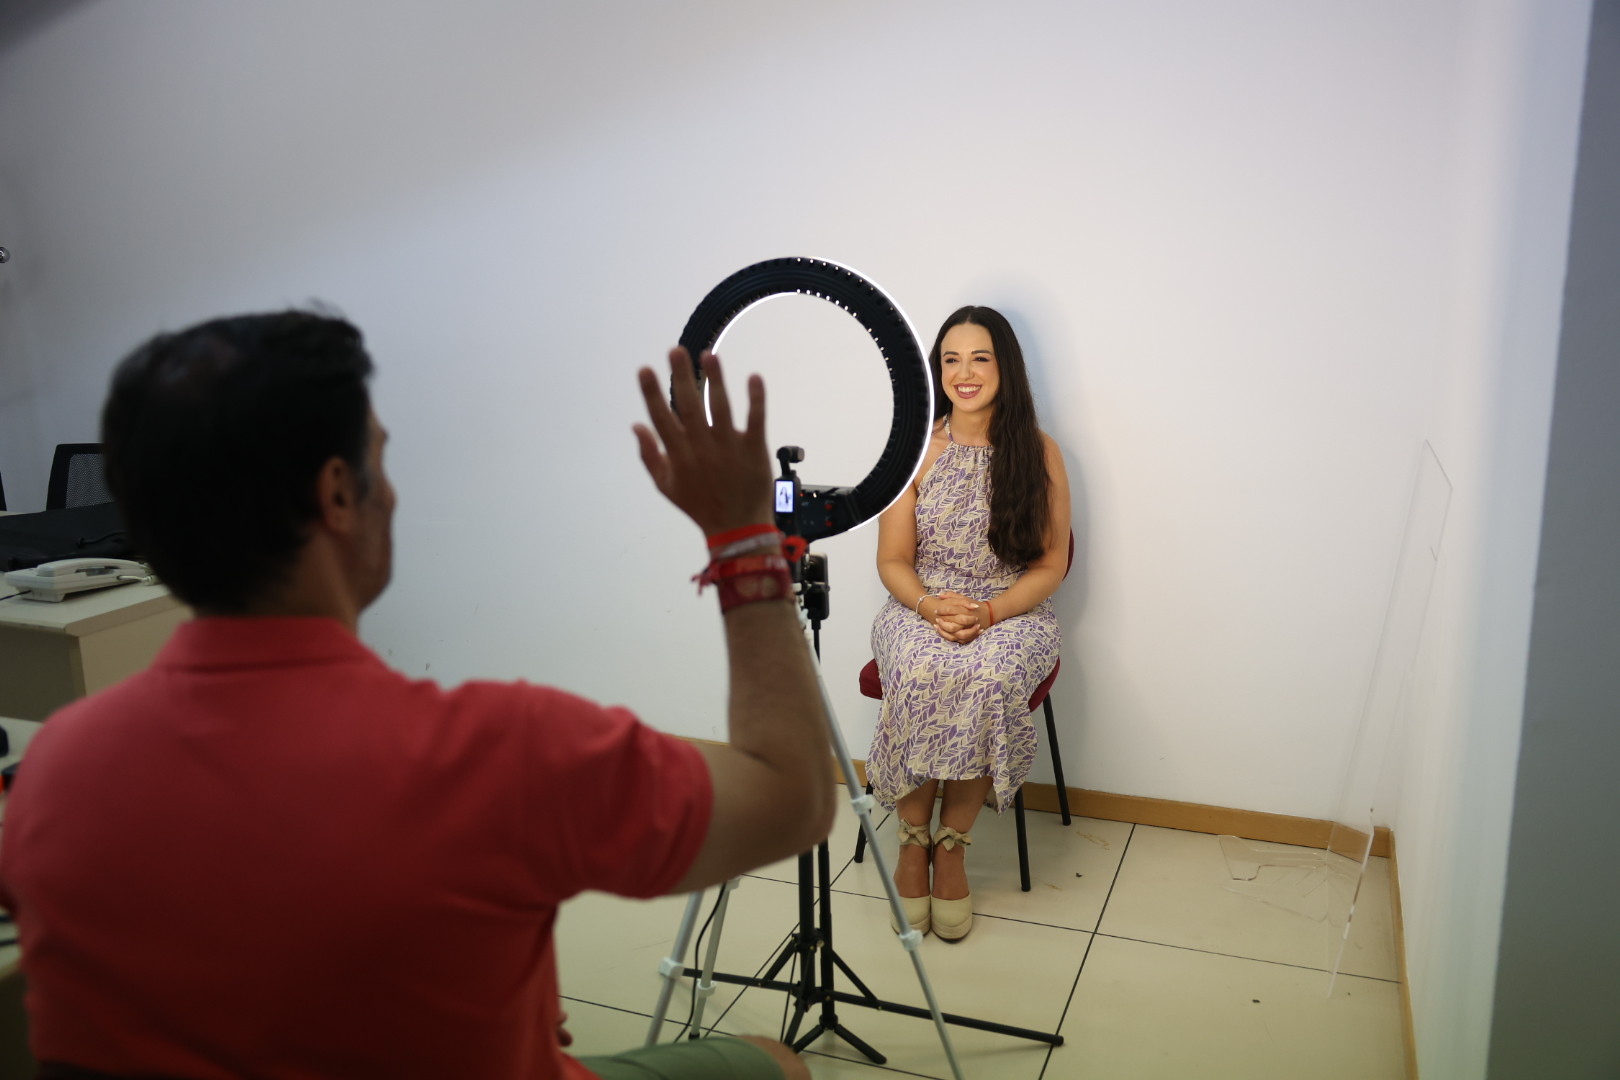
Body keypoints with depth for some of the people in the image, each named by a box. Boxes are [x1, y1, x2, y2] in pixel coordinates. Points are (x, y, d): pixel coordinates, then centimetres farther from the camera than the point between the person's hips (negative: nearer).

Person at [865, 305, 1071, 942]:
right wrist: (931, 605, -18)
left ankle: (952, 847, -14)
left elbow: (1051, 565, 0)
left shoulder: (1038, 452, 1)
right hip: (921, 609, 1)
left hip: (1012, 612, 0)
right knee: (921, 674, -33)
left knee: (989, 677, -33)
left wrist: (989, 612, -16)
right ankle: (913, 840, -12)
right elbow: (893, 561, 3)